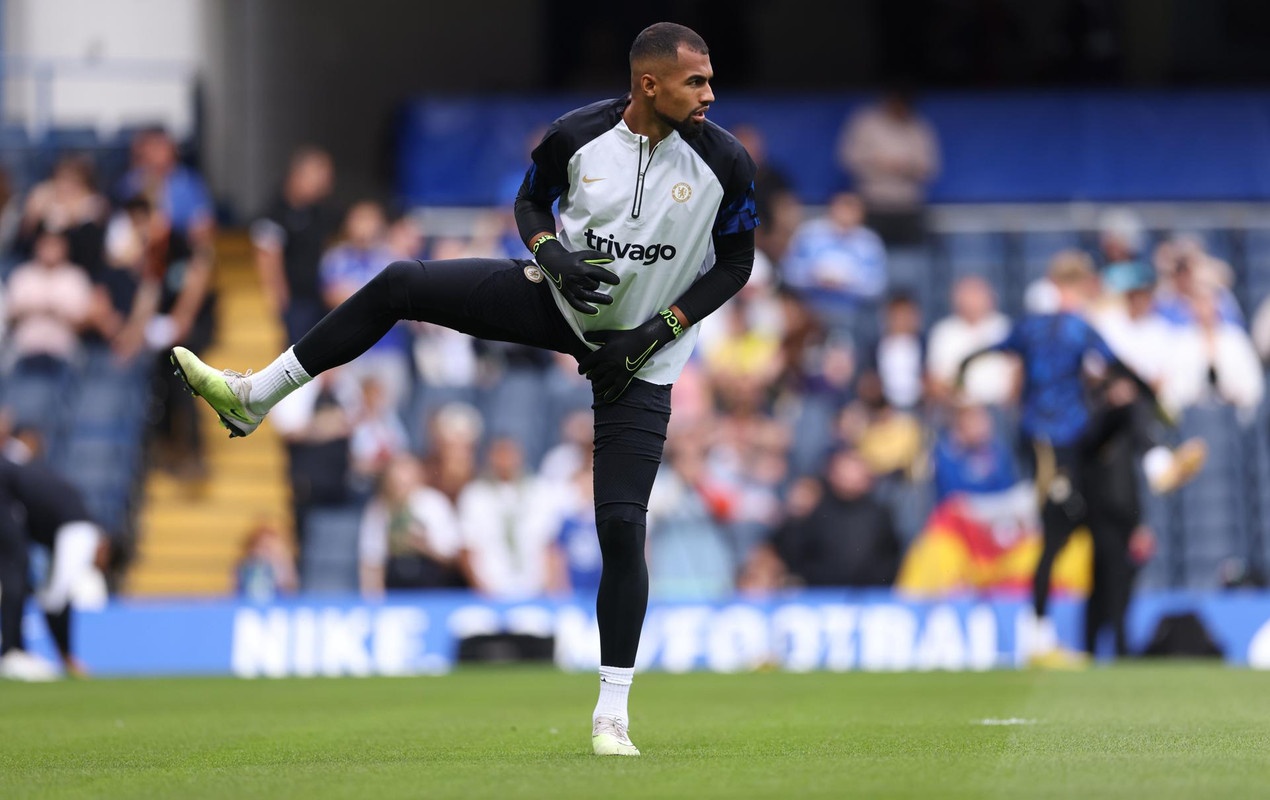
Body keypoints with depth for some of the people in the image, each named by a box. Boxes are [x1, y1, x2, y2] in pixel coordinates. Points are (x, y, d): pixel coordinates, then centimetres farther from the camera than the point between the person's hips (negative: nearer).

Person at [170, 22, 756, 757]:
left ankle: (612, 712, 1)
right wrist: (552, 253, -16)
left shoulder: (726, 162, -18)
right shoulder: (576, 136, -14)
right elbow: (531, 201, 5)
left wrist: (657, 331, -16)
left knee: (622, 524, -10)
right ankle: (253, 398, 2)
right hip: (562, 300, 2)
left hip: (640, 353, -2)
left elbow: (735, 265, -6)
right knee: (400, 284, -11)